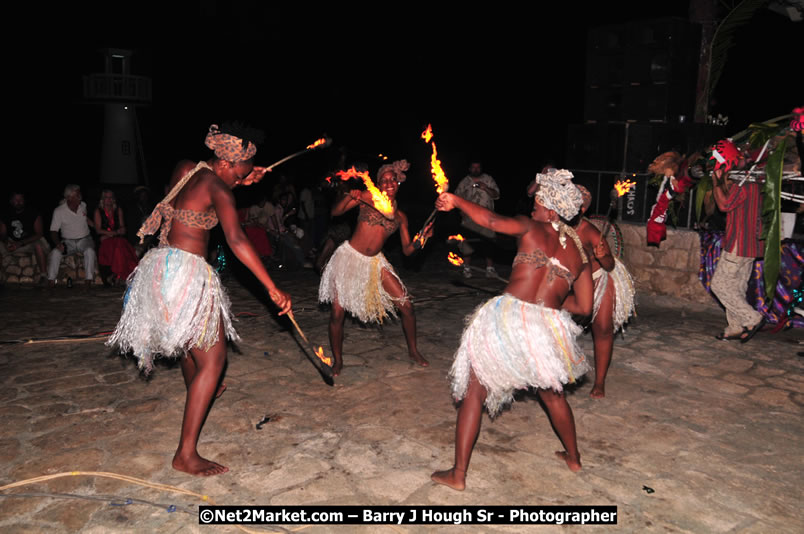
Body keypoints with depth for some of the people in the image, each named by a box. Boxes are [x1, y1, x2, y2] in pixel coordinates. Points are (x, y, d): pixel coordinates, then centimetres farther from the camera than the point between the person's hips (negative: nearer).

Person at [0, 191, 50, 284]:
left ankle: (43, 276, -35)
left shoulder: (33, 214, -5)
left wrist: (20, 244, -21)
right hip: (13, 244, 4)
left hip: (31, 243, -4)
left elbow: (39, 234, -11)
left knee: (39, 245, -38)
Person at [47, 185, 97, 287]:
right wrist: (58, 243, -25)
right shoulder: (59, 211, -6)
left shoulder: (83, 206, 4)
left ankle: (89, 279, -31)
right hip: (68, 242, 0)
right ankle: (51, 279, -20)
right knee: (55, 252, -29)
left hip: (84, 239, 0)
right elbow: (53, 231, -9)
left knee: (90, 251, -33)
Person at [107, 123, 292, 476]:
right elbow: (236, 240, -24)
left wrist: (240, 182, 19)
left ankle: (196, 392, 59)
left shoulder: (184, 169, 8)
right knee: (212, 359, -5)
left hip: (160, 264, 9)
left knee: (189, 338, 32)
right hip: (186, 272, -9)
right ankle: (186, 453, -8)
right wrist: (273, 289, -26)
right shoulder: (216, 188, -14)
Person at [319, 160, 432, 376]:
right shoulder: (368, 198, -3)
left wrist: (421, 238, -12)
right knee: (337, 314, -5)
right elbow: (336, 212, -8)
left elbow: (407, 249, 7)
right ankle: (338, 361, 16)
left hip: (375, 262, 4)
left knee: (406, 305, -2)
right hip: (349, 257, -3)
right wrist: (349, 197, -26)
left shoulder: (400, 216, 8)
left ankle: (413, 350, 20)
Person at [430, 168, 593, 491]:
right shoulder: (579, 253, 13)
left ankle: (458, 474, 11)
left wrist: (456, 201, -4)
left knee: (474, 394, 8)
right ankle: (573, 457, 47)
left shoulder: (531, 228, 0)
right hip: (548, 328, 5)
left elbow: (492, 221, -17)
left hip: (508, 319, -4)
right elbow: (584, 307, 14)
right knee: (553, 395, 30)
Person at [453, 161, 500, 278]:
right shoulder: (464, 182, 10)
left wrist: (486, 188, -14)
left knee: (487, 243, -5)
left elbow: (496, 195, 3)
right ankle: (466, 268, 9)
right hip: (469, 218, 1)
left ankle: (490, 268, 2)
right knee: (467, 243, -2)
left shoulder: (488, 180, 9)